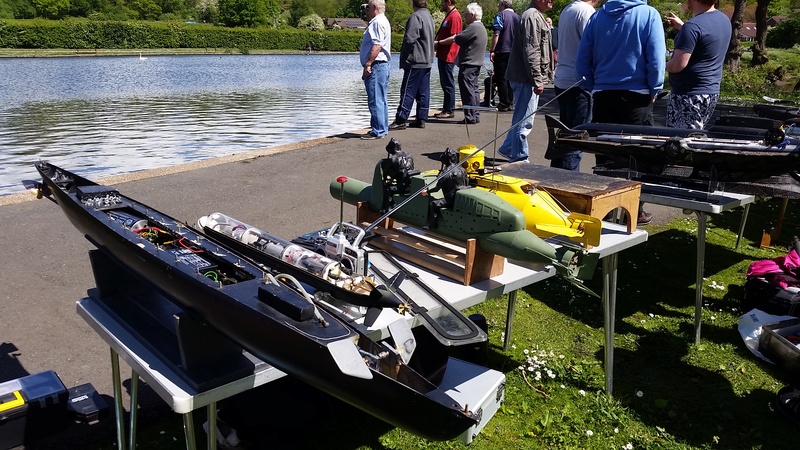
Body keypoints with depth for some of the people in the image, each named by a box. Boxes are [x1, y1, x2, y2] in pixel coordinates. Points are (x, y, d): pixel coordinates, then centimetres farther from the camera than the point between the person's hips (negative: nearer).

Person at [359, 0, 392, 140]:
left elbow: (377, 46, -22)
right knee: (381, 100, 12)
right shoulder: (382, 21, 23)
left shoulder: (378, 22, -12)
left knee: (375, 101, -10)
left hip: (376, 66, -11)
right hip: (382, 66, 11)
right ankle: (382, 129, 17)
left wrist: (368, 65, -24)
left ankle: (377, 131, -9)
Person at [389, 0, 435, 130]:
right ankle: (421, 119, 11)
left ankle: (400, 120, -6)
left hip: (415, 62, -9)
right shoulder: (429, 16, 16)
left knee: (408, 92, -7)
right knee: (423, 92, 8)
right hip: (427, 61, 9)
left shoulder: (415, 17, -13)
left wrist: (404, 57, -8)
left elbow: (410, 39, -20)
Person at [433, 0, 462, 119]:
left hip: (448, 56, -10)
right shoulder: (449, 15, 17)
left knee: (448, 84, -5)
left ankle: (449, 111, 0)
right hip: (443, 55, 10)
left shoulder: (454, 16, -15)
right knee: (445, 83, 13)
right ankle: (446, 109, 20)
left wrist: (438, 43, -14)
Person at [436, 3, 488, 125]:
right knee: (474, 89, 12)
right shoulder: (480, 27, 18)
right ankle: (475, 116, 15)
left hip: (468, 64, -10)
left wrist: (439, 43, -5)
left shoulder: (473, 27, -15)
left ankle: (470, 117, -6)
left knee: (468, 90, -7)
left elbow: (455, 39, -14)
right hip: (476, 64, 10)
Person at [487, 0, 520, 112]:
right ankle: (510, 103, 13)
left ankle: (503, 104, -3)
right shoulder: (517, 17, 11)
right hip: (514, 52, 6)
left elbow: (496, 34, -13)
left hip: (502, 51, -6)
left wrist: (492, 50, -12)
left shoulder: (500, 15, -6)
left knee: (501, 78, -2)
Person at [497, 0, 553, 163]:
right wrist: (537, 80, -22)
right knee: (524, 121, -4)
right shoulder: (532, 17, -16)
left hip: (528, 78, 11)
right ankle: (519, 160, 3)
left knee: (522, 119, 20)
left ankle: (507, 149, 32)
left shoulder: (537, 16, 18)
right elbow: (531, 52, -22)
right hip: (526, 78, -11)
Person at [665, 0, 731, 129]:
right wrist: (682, 27, 27)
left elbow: (678, 65, -25)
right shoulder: (724, 19, 9)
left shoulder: (693, 26, -20)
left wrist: (662, 65, -5)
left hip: (690, 96, -10)